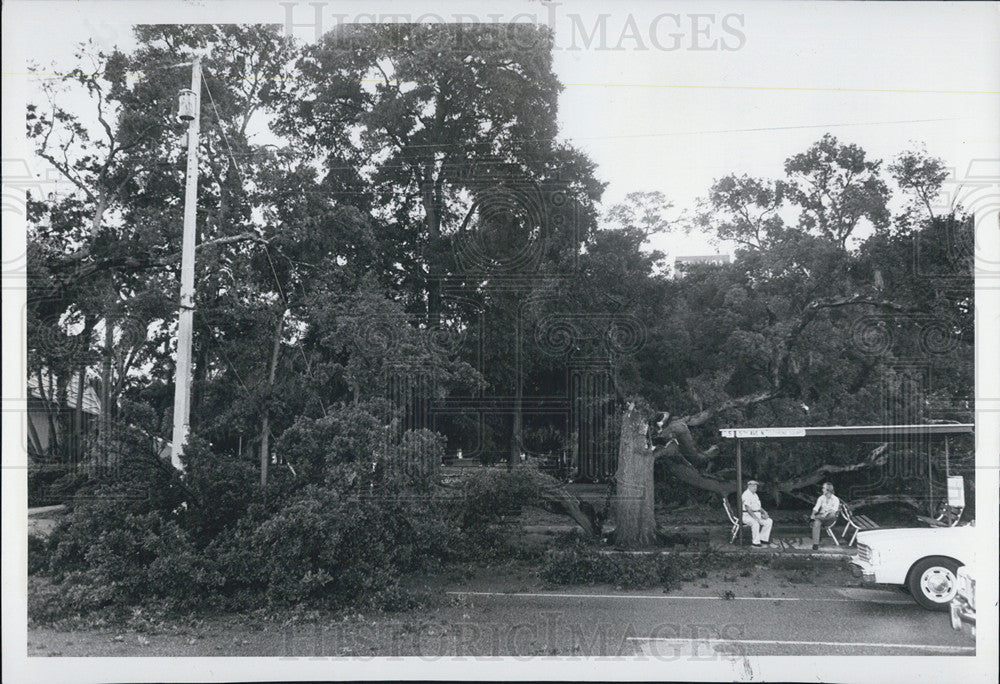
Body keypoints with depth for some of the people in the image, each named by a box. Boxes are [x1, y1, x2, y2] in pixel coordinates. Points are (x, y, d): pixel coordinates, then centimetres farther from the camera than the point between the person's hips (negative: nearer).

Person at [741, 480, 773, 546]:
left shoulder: (755, 495, 18)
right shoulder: (746, 494, -14)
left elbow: (758, 506, 22)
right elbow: (748, 508, -22)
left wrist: (764, 512, 3)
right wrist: (756, 518, -28)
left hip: (756, 515, 10)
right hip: (747, 515, -10)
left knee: (769, 521, -4)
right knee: (755, 523, -37)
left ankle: (763, 539, 1)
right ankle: (755, 542, -26)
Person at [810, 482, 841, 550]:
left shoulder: (835, 499, -1)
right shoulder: (821, 498, 10)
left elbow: (834, 510, -15)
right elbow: (816, 508, 0)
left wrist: (826, 513, -32)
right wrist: (813, 514, -20)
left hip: (829, 518, -2)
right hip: (821, 515, 2)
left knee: (832, 515, -40)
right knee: (816, 523, -33)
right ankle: (815, 544, -36)